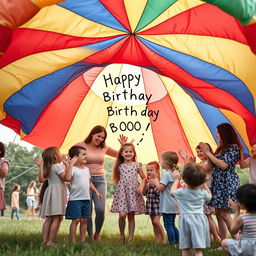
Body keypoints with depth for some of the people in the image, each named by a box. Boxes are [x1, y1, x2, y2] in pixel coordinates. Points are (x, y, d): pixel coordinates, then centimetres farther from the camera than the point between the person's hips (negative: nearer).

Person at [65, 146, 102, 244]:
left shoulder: (86, 169, 14)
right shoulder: (73, 169, -10)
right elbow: (68, 178, -30)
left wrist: (96, 191, 19)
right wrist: (71, 164, -28)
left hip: (86, 199, 7)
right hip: (75, 199, -7)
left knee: (84, 220, 10)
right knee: (76, 220, -5)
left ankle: (82, 240, 18)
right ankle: (72, 242, 0)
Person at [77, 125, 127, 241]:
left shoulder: (104, 148, 12)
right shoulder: (81, 146, 0)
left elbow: (120, 155, 21)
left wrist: (123, 145, 5)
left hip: (100, 180, 2)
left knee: (100, 210, -10)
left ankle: (97, 234, 13)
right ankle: (90, 236, 9)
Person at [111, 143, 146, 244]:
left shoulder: (137, 165, 4)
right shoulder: (120, 166, 6)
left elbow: (144, 178, 8)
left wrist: (141, 186, -7)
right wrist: (118, 186, 0)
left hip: (133, 192, 0)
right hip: (122, 191, 0)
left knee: (131, 216, 4)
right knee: (122, 215, -14)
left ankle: (130, 238, 12)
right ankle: (122, 235, 8)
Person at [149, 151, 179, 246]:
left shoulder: (166, 174, -17)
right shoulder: (173, 174, 12)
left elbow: (160, 187, -20)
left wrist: (156, 181, -3)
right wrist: (155, 182, 16)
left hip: (167, 205, -9)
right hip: (173, 205, 9)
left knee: (168, 225, -3)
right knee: (172, 224, 17)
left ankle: (172, 244, 0)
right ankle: (179, 242, 19)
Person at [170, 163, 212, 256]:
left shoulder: (182, 192, -8)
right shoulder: (202, 192, -3)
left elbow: (172, 192, 13)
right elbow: (209, 196, 22)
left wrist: (176, 179, 21)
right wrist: (204, 184, 19)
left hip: (185, 219, -1)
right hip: (199, 219, 1)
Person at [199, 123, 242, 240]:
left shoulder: (234, 147, -9)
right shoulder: (221, 147, 15)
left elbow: (224, 165, -20)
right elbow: (212, 165, 14)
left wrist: (208, 152, -13)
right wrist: (206, 152, 4)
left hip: (227, 183, -9)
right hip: (217, 182, 9)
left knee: (224, 213, -10)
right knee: (218, 214, 7)